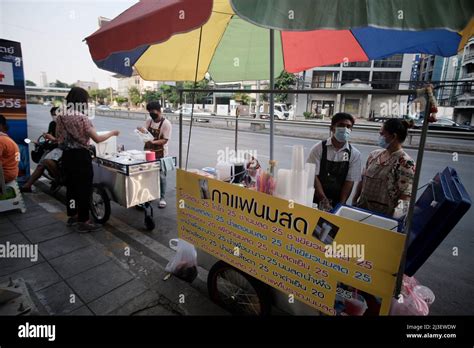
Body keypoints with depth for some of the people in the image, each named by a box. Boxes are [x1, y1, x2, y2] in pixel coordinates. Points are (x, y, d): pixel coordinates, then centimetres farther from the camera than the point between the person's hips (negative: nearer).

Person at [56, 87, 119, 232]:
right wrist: (112, 133, -3)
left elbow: (59, 138, 14)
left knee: (71, 185, 18)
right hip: (81, 156, -8)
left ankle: (72, 216, 31)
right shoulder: (81, 118, -16)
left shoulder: (60, 117, 7)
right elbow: (98, 139, -17)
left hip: (66, 155, 8)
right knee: (84, 187, 0)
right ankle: (83, 222, 8)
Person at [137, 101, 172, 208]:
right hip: (148, 152, 6)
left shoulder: (166, 123, -13)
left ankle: (162, 198, 14)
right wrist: (141, 130, -20)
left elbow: (165, 140, -17)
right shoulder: (148, 121, 5)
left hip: (160, 154, -5)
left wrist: (153, 142, -31)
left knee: (161, 176, 3)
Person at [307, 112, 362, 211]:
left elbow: (349, 181, -3)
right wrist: (324, 200, -17)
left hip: (337, 202, 1)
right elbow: (313, 176, -11)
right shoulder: (319, 148, -7)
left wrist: (341, 204, -12)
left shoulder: (354, 154, -2)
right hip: (316, 200, -1)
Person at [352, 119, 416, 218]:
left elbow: (406, 196, -19)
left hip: (384, 214, -5)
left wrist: (393, 217, -32)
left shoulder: (405, 163, -14)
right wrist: (354, 201, 8)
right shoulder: (374, 155, 4)